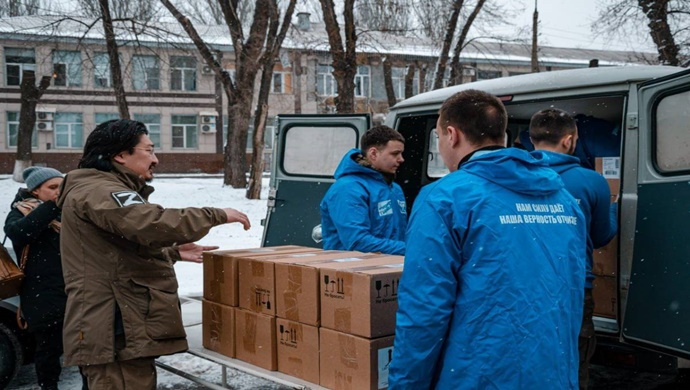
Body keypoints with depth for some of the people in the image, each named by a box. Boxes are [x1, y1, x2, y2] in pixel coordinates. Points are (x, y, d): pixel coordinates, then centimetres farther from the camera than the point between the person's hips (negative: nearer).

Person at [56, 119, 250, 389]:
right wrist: (218, 215, -19)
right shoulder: (99, 192, -14)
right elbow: (153, 225, -29)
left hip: (124, 327, 11)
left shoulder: (106, 191, 23)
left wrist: (173, 252, 22)